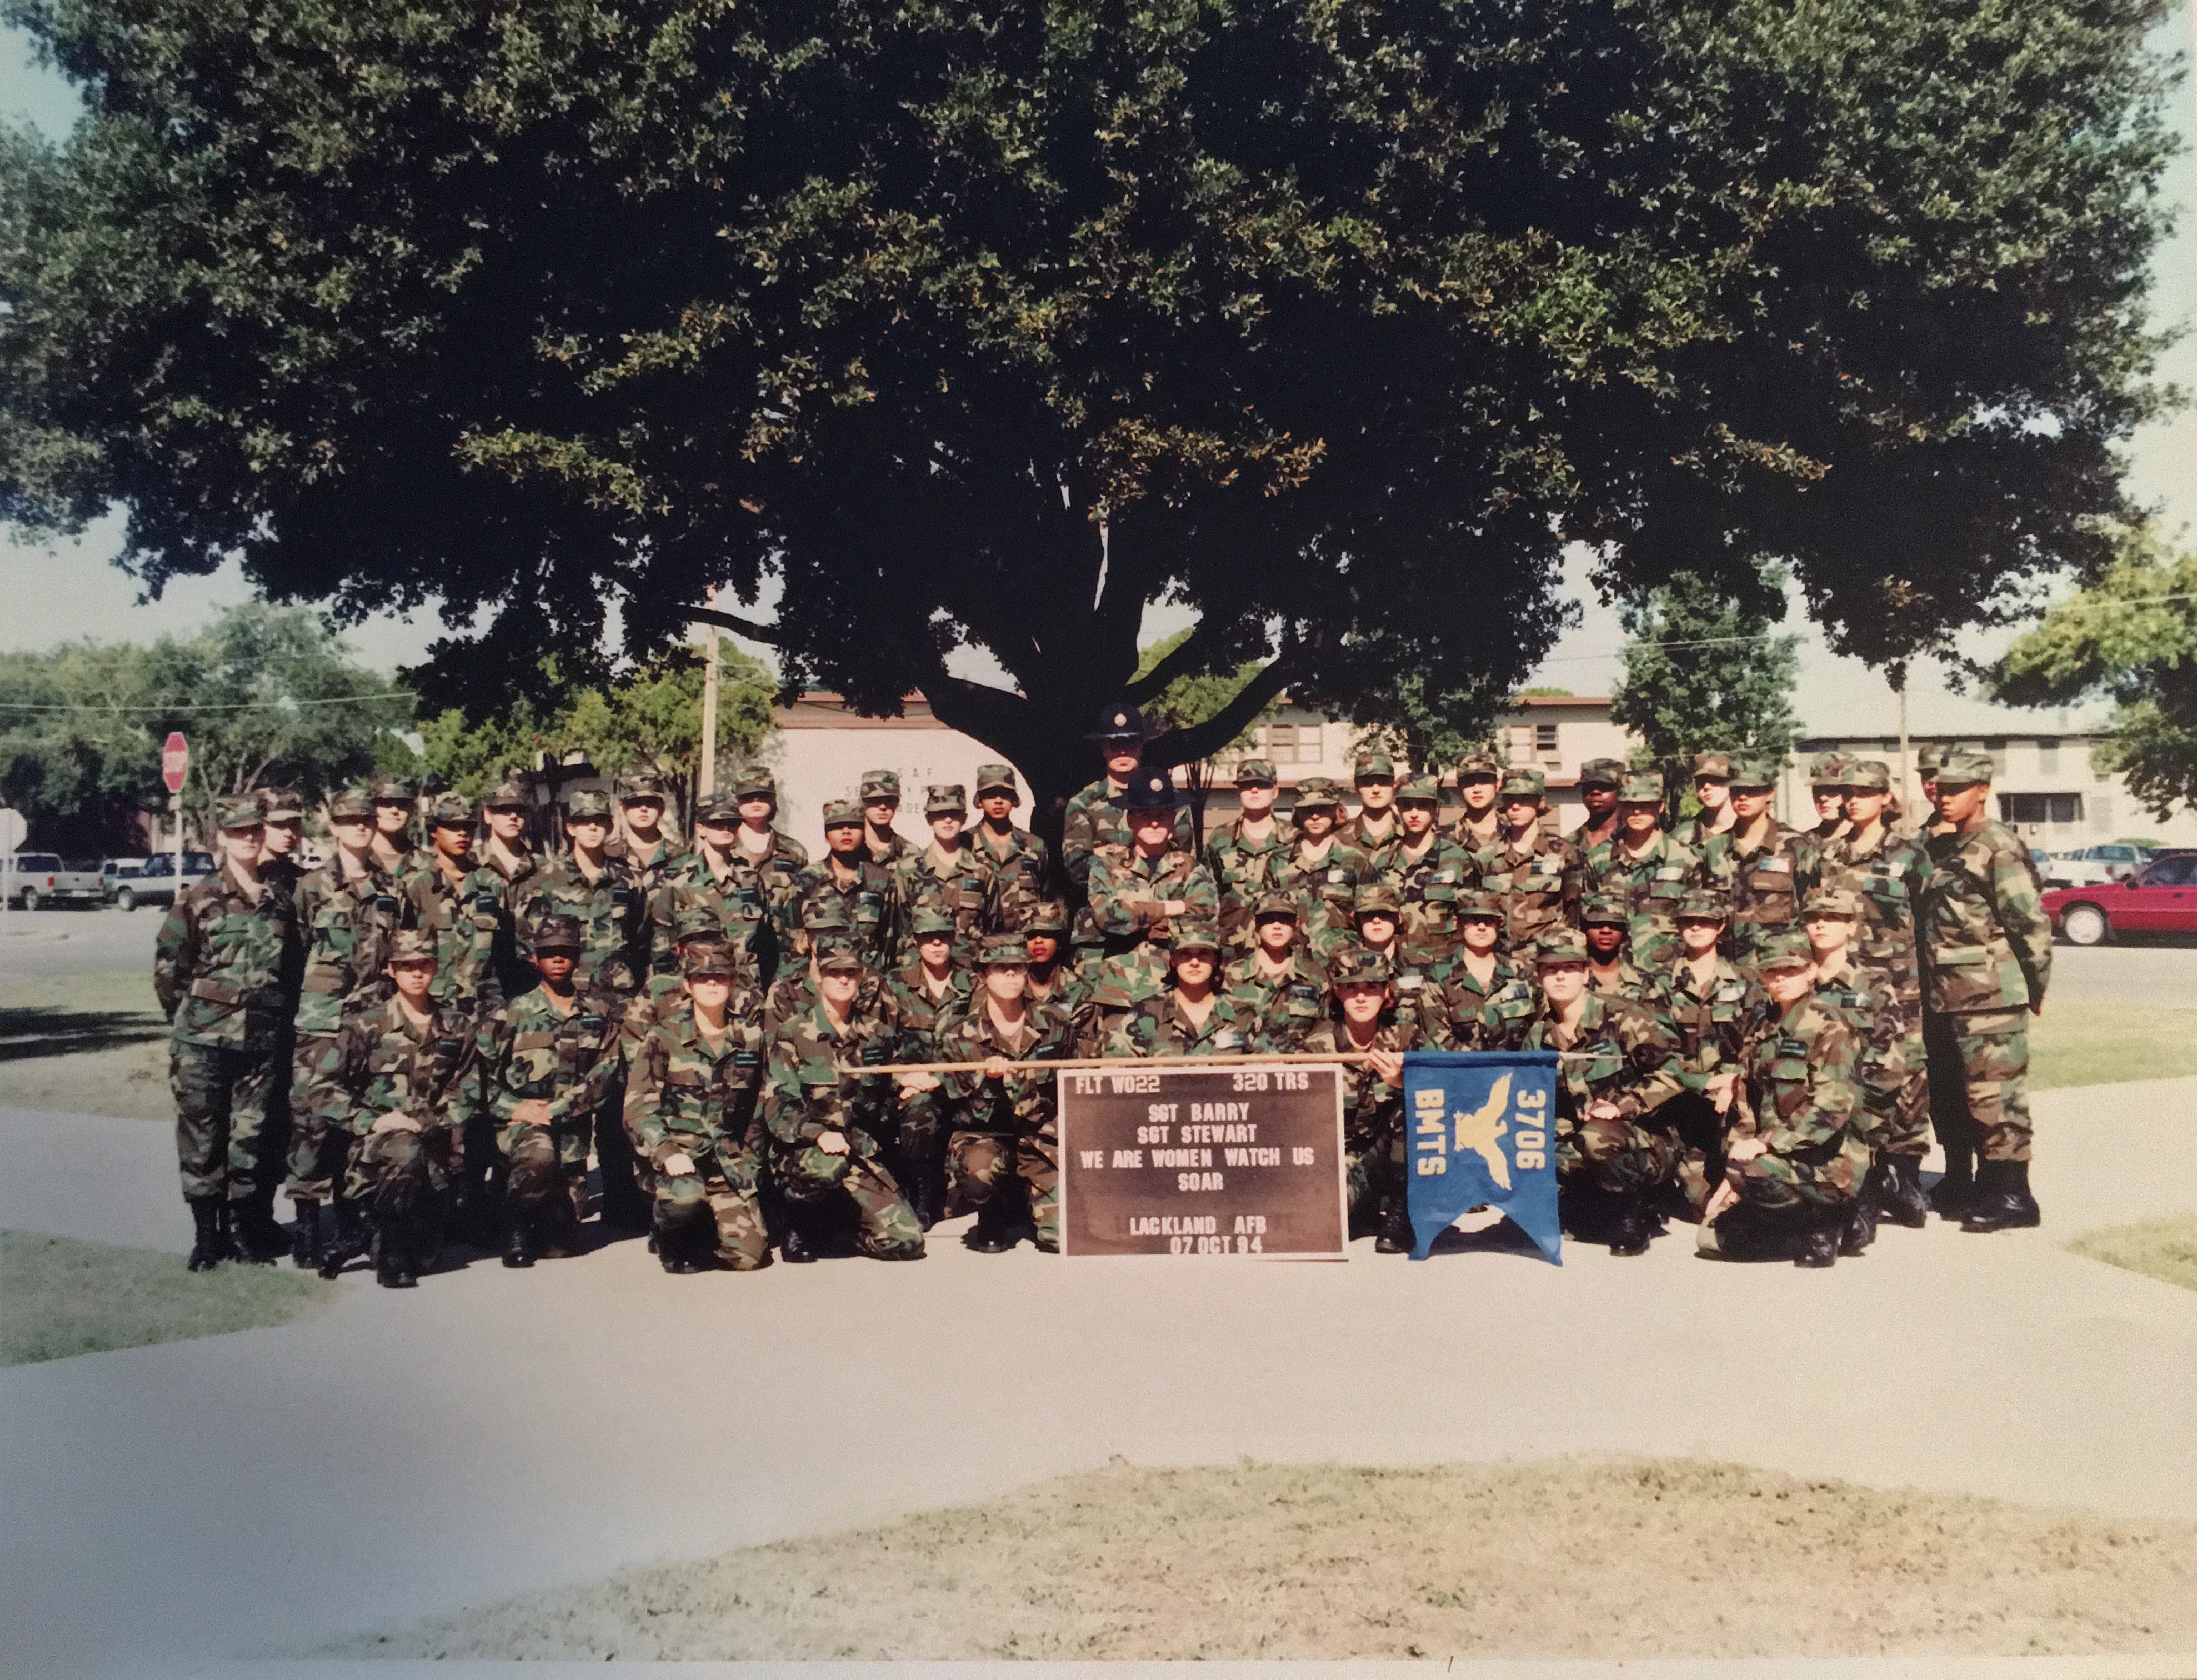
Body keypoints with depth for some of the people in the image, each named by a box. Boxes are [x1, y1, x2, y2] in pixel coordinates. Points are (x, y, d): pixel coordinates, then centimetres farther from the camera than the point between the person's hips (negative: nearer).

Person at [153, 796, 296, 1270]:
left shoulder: (281, 900, 7)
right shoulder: (197, 900, -1)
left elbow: (298, 964, 15)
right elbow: (168, 969, 1)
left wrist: (280, 1011, 8)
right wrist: (192, 1018, 4)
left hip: (263, 1041, 2)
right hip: (203, 1040, -2)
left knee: (252, 1137, 6)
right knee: (202, 1138, 4)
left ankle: (247, 1227, 19)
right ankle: (206, 1234, 15)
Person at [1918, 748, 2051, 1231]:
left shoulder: (1999, 846, -10)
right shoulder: (1940, 847, 15)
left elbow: (2031, 922, -13)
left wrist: (2036, 986, -9)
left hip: (1989, 996, -9)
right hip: (1941, 995, 9)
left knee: (1994, 1096, -6)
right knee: (1947, 1096, 16)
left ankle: (2011, 1197, 0)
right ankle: (1960, 1186, 28)